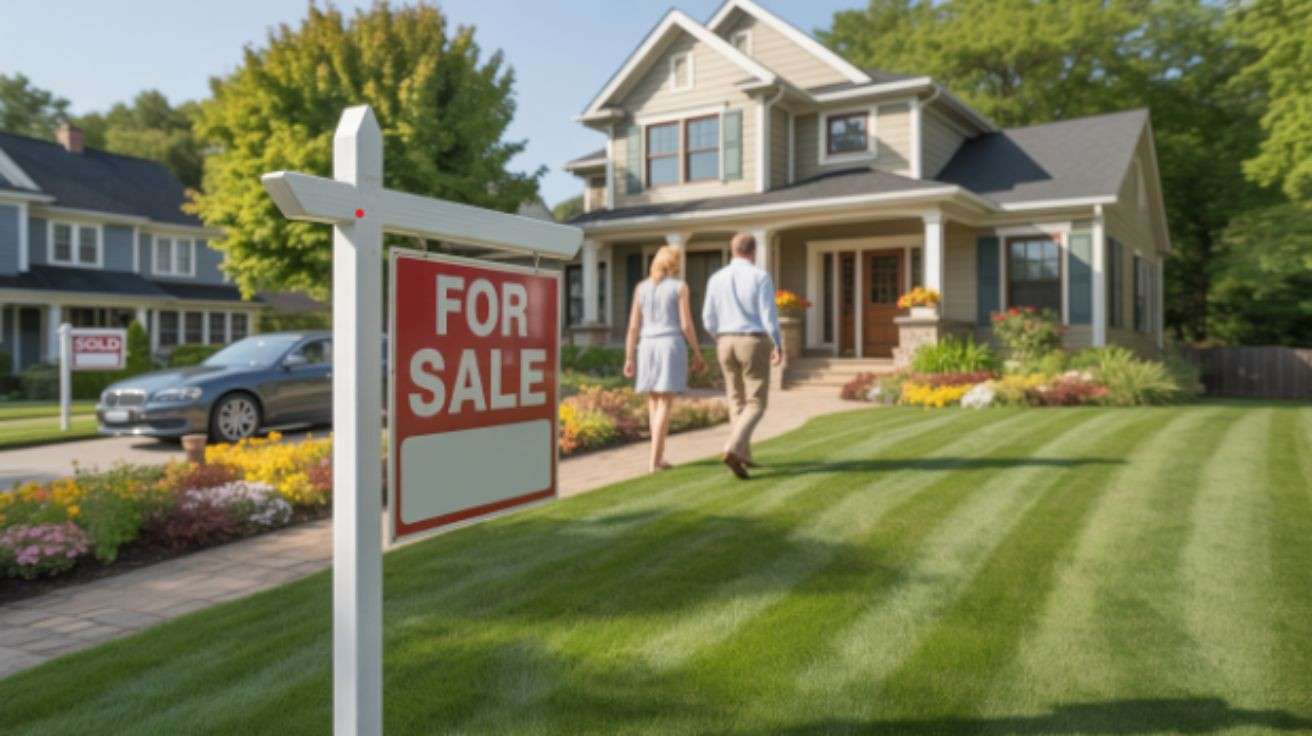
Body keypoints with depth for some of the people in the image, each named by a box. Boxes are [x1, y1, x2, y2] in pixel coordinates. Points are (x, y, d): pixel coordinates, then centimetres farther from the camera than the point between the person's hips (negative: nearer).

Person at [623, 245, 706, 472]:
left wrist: (629, 359, 7)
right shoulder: (680, 287, -3)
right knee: (665, 406, -3)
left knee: (654, 403, 16)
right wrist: (698, 355, 3)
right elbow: (687, 325, -7)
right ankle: (654, 461, -8)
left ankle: (659, 455, 19)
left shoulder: (641, 287, 7)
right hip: (673, 348, -4)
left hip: (648, 349, 4)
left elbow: (633, 325, 4)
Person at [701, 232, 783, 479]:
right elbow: (769, 314, -14)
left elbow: (709, 320, 4)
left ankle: (743, 456, 18)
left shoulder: (716, 278, 4)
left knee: (738, 401, 17)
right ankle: (733, 451, -21)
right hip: (755, 345, -5)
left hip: (727, 344, 5)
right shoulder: (761, 276, -8)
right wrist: (779, 346, -2)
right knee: (756, 404, -1)